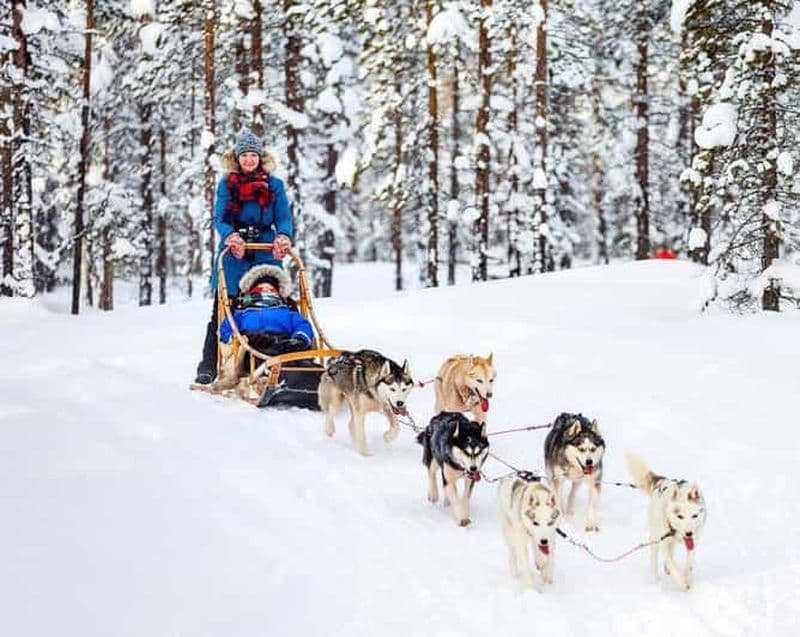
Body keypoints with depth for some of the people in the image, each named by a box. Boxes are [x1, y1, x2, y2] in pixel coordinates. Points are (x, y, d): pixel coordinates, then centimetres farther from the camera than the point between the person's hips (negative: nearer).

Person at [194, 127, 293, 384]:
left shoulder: (274, 185, 12)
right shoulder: (226, 184, 10)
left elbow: (284, 218, 6)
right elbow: (219, 219, 0)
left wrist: (283, 237, -17)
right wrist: (230, 236, -21)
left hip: (265, 255, 1)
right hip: (233, 255, 0)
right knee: (222, 311, -1)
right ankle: (208, 368, 2)